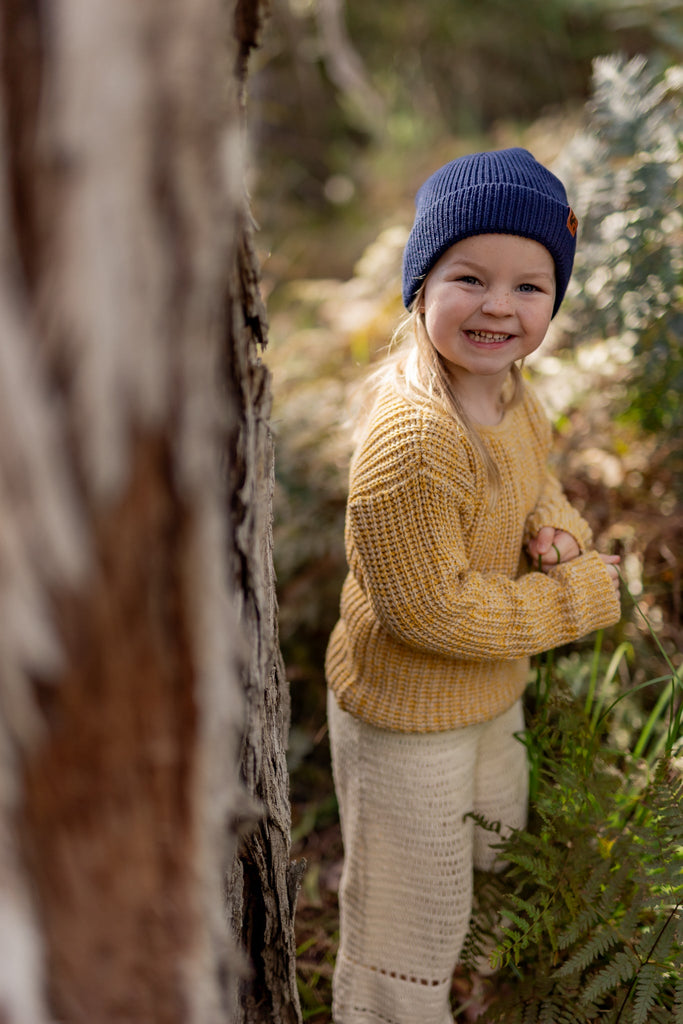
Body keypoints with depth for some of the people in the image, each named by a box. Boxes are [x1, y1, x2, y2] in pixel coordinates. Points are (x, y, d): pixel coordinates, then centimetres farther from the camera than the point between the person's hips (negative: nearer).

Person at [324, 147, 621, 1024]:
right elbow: (432, 613, -31)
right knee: (411, 919, 14)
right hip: (407, 719, -9)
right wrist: (580, 596, -21)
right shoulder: (411, 442, -36)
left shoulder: (505, 385, -7)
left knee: (487, 834, 36)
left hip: (488, 687, 9)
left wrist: (558, 528, -13)